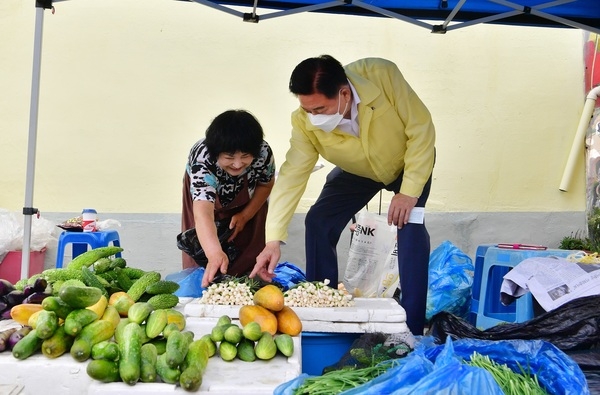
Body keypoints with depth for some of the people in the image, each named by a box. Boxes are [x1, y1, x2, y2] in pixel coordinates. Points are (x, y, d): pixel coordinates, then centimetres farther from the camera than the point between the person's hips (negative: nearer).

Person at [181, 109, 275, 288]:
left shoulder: (263, 152, -36)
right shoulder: (201, 160, -45)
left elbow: (266, 184, -11)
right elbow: (203, 213, -58)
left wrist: (246, 215, -17)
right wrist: (215, 254, -73)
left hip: (248, 203, 2)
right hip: (205, 196, -1)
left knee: (248, 258, 0)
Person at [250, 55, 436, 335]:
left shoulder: (381, 75, -37)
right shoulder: (304, 122, -29)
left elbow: (421, 129, -30)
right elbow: (292, 175, -29)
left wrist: (409, 191, -33)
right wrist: (273, 239, -36)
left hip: (410, 162, -3)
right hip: (357, 172, 3)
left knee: (410, 226, -24)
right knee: (317, 223, -9)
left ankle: (412, 327, -13)